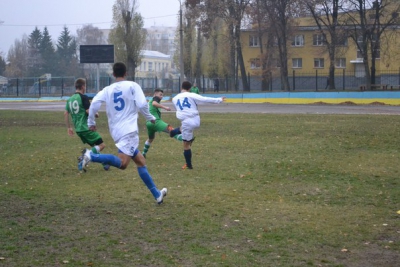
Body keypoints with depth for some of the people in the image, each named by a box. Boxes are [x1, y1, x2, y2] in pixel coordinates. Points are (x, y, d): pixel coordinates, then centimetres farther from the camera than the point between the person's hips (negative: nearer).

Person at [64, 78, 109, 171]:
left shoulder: (70, 99, 11)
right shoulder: (83, 97, -11)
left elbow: (66, 113, 11)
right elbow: (89, 111, -17)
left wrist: (69, 127, 18)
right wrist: (96, 115, 4)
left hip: (78, 129, 8)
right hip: (86, 128, -8)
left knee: (94, 146, 19)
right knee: (101, 145, -4)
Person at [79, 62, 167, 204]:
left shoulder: (107, 89, 12)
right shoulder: (132, 86, 1)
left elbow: (94, 103, -1)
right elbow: (142, 104, -9)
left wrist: (91, 122, 10)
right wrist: (150, 117, 8)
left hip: (116, 131, 7)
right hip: (129, 130, -7)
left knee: (140, 161, 13)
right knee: (122, 163, -20)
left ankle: (157, 195, 15)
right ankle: (91, 156, -32)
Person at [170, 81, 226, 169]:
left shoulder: (175, 99, 8)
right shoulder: (191, 95, -1)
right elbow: (205, 99, -6)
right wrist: (219, 100, -1)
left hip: (187, 122, -1)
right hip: (196, 121, 1)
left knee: (186, 145, 10)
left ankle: (189, 165, 16)